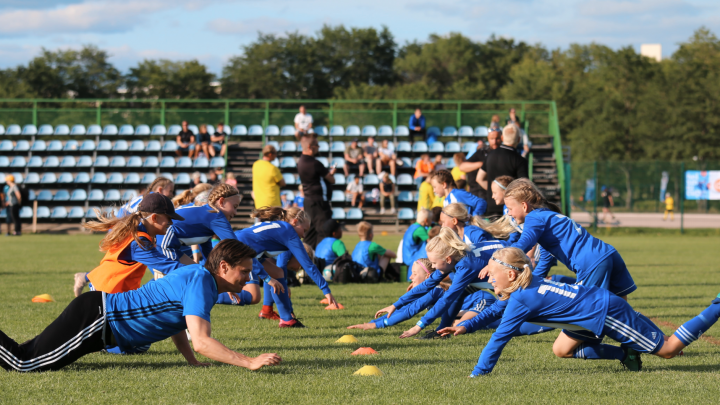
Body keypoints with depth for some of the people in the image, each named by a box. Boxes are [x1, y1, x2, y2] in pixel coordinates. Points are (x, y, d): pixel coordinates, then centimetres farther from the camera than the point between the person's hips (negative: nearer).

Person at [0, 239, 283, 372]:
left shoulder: (197, 275, 11)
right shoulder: (200, 282, -19)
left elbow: (175, 323, 24)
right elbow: (200, 342, -29)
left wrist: (194, 362, 13)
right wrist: (250, 363, -28)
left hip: (100, 312, 9)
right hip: (95, 319, -9)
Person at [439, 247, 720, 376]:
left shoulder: (521, 299, -21)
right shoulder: (529, 287, 7)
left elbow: (499, 338, -22)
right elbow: (496, 313, 22)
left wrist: (476, 375, -20)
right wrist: (465, 326, 13)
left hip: (606, 312, -9)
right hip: (598, 312, 9)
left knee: (668, 349, 0)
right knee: (561, 350, 16)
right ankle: (625, 355, 16)